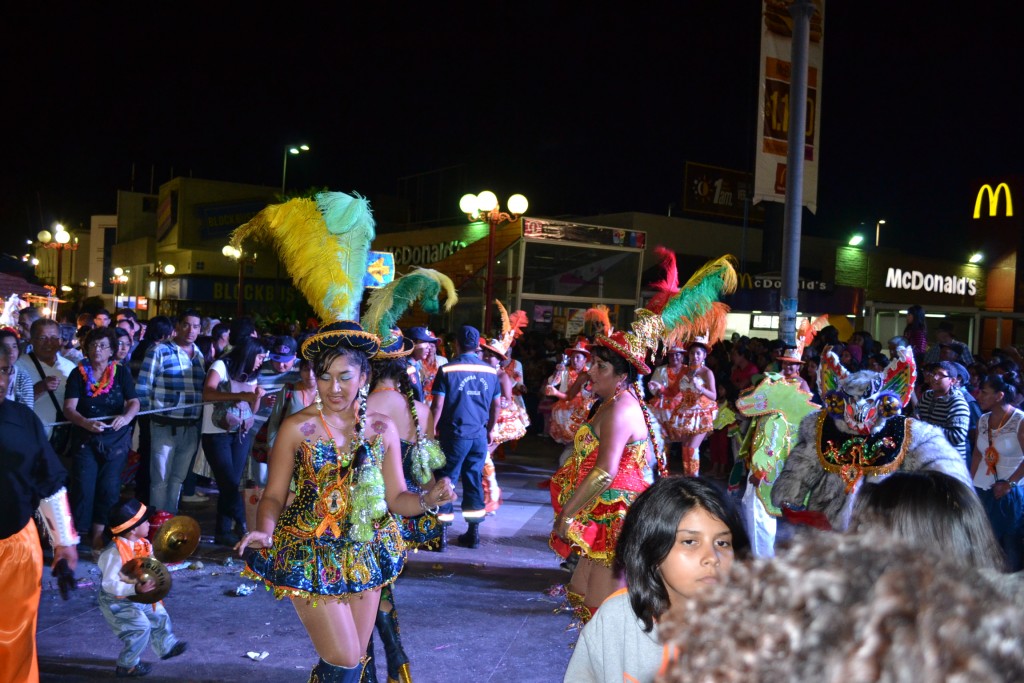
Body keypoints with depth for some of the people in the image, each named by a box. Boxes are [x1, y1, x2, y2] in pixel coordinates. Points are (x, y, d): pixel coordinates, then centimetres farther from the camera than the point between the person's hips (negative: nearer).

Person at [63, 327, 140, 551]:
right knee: (83, 487, -4)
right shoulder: (78, 374, -3)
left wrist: (126, 417, -31)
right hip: (85, 439, 0)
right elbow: (69, 408, -13)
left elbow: (134, 402, -8)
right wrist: (86, 423, -33)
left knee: (109, 487, 2)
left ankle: (99, 534, 13)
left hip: (116, 439, 1)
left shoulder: (121, 373, -1)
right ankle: (77, 533, 4)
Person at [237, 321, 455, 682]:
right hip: (311, 557, -4)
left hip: (365, 555, 4)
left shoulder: (383, 428, -1)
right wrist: (265, 531, -25)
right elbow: (274, 496, -6)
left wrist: (428, 499, -20)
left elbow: (396, 498, 0)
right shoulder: (297, 428, -9)